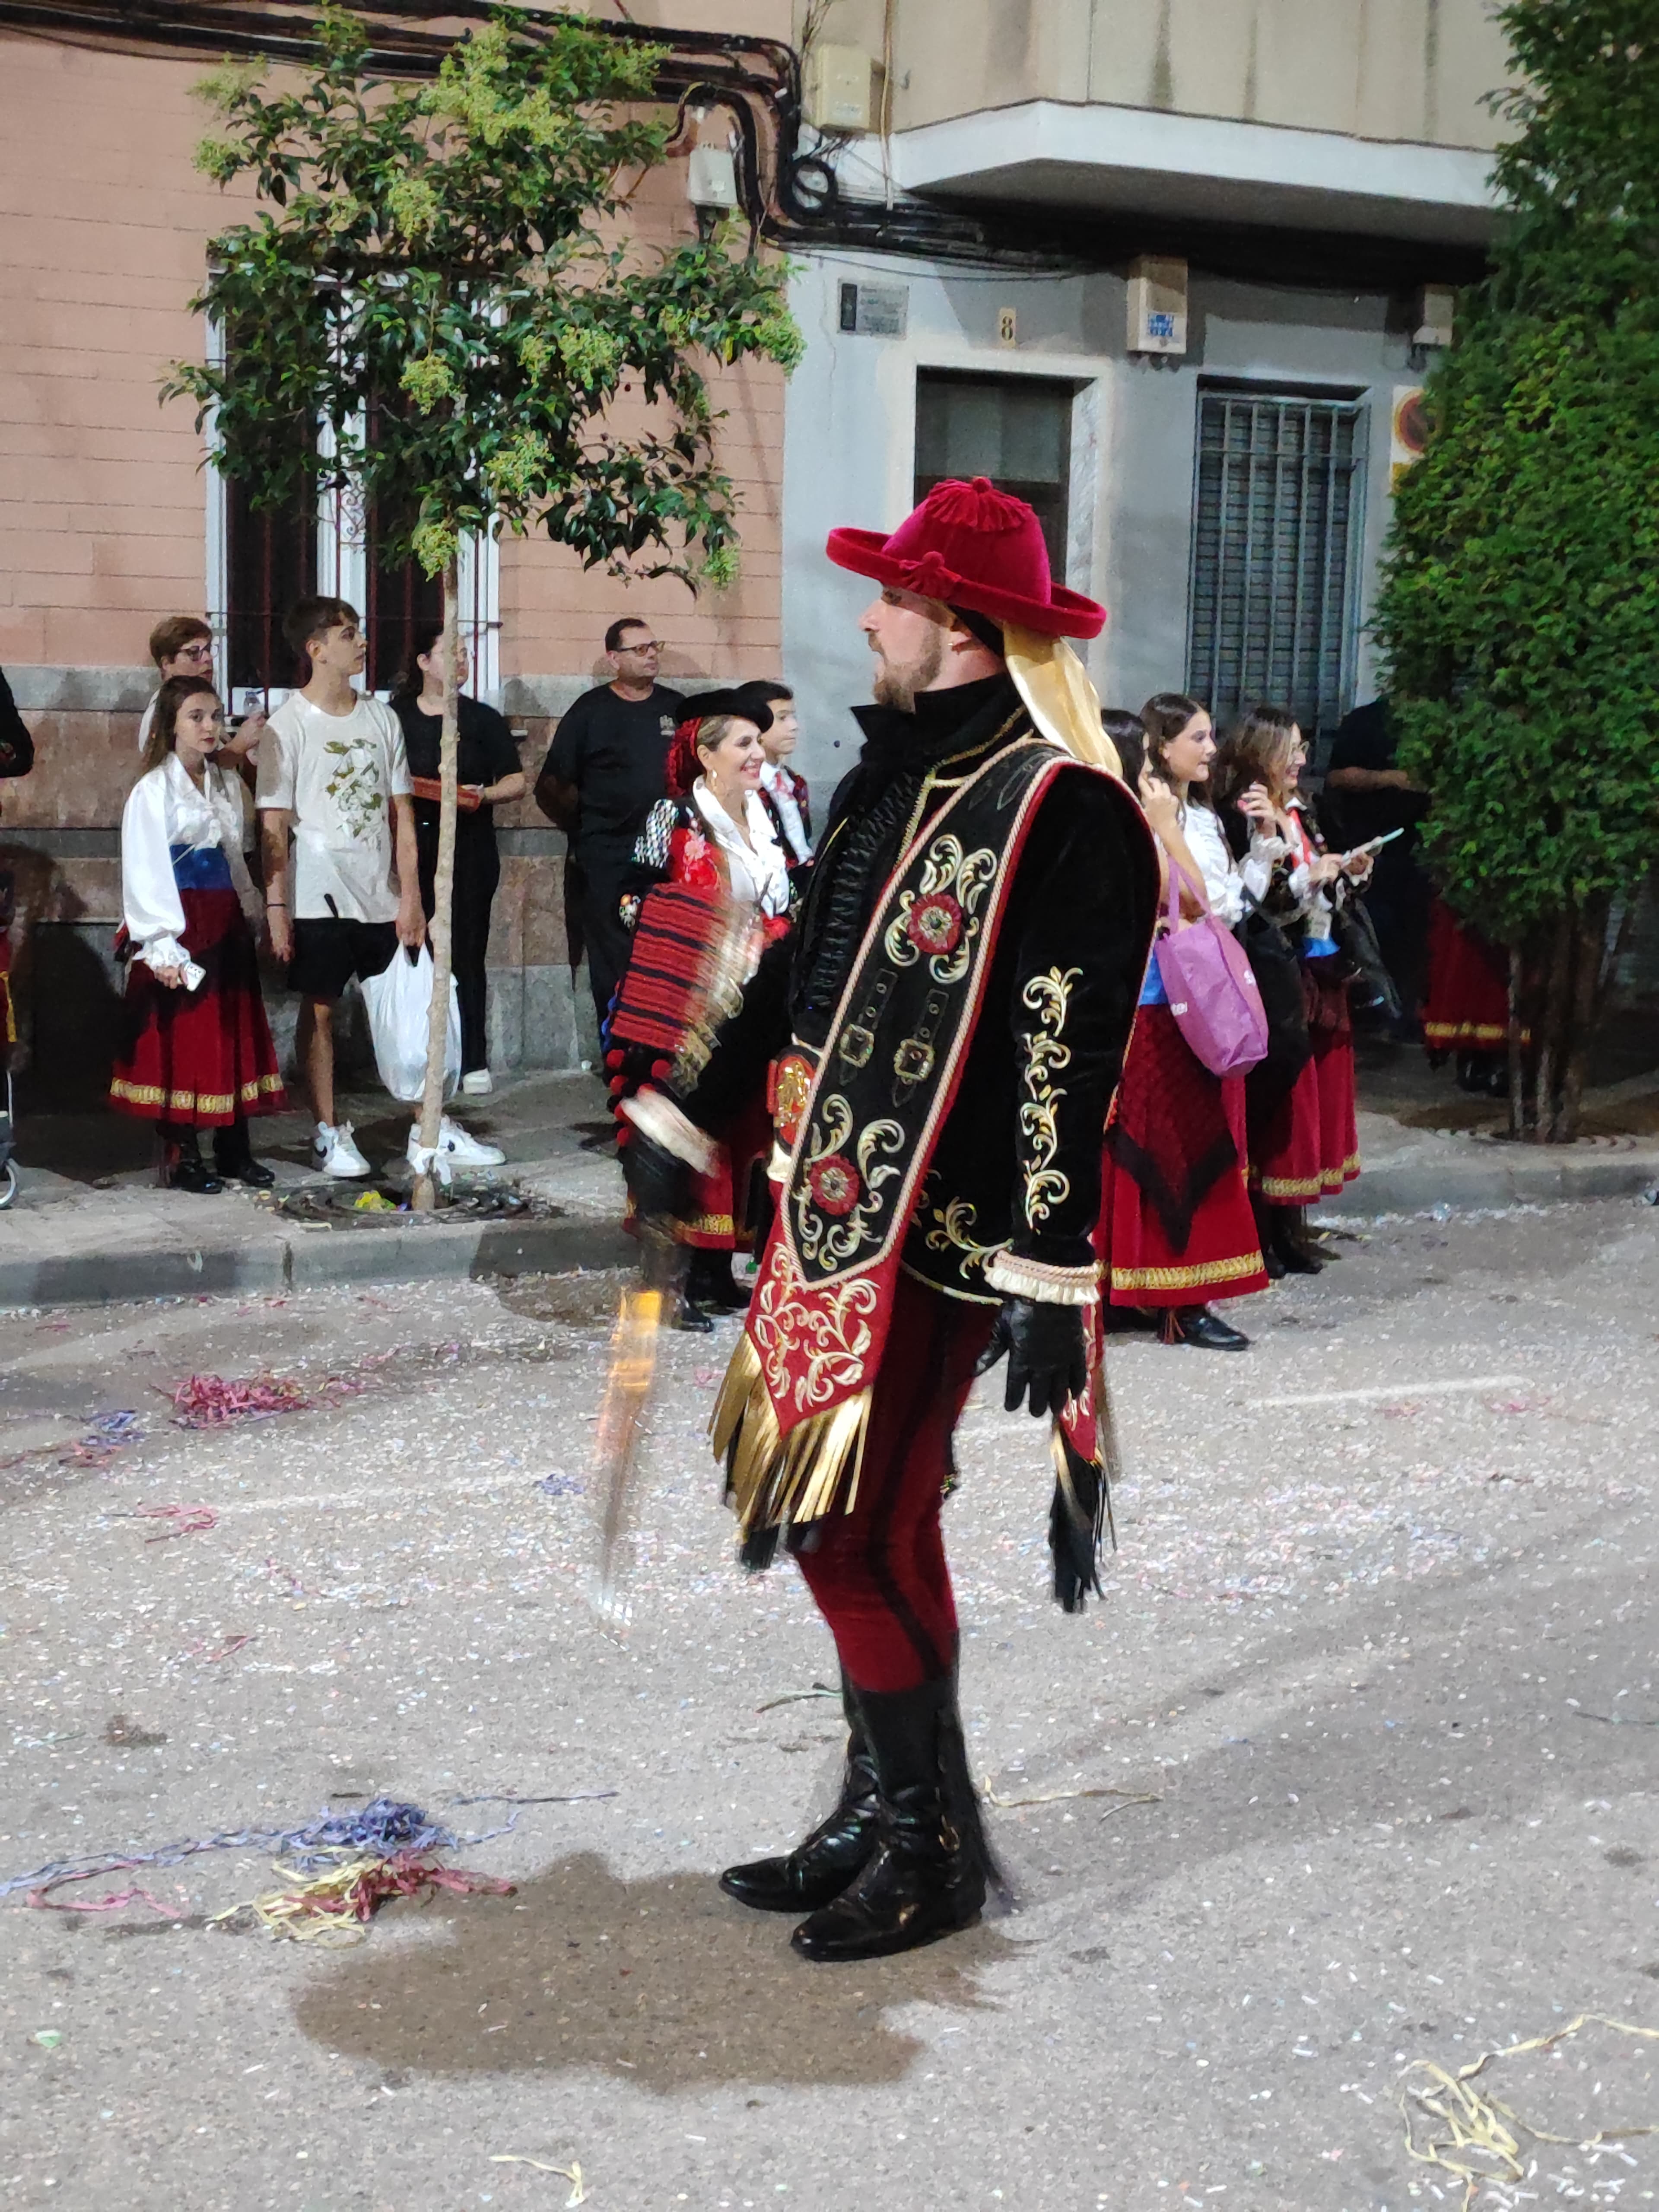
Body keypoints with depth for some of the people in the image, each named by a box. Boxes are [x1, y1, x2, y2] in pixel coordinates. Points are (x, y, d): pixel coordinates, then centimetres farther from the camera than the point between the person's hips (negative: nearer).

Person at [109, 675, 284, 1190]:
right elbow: (145, 874, -13)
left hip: (227, 925, 7)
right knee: (180, 1039, -2)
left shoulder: (227, 785, 12)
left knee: (234, 1035, 7)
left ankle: (234, 1151, 14)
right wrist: (161, 946, -19)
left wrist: (251, 915, 10)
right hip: (181, 929, -6)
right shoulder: (153, 790, -8)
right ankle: (181, 1156, 4)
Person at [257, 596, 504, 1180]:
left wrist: (410, 897, 2)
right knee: (319, 1011, 4)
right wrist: (276, 907, -12)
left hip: (380, 897, 4)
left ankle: (431, 1130, 14)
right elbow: (273, 825, -7)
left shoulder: (381, 718, 8)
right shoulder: (290, 725, -5)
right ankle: (329, 1135, 13)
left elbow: (401, 814, 8)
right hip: (318, 898, -4)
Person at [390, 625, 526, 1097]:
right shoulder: (396, 718, 10)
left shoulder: (482, 719, 9)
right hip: (412, 850, 1)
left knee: (466, 955, -2)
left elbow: (516, 781, 8)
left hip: (469, 850, 0)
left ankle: (474, 1063, 2)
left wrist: (483, 795, -11)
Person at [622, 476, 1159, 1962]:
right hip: (829, 1215, 9)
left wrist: (1053, 1286, -21)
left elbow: (1070, 1069, -19)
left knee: (868, 1530, -4)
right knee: (825, 1514, 13)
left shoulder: (1060, 810, -15)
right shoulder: (891, 775, 13)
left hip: (934, 1242, -9)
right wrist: (686, 1123, 26)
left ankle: (935, 1845, 14)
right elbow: (801, 973, 23)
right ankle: (878, 1814, 28)